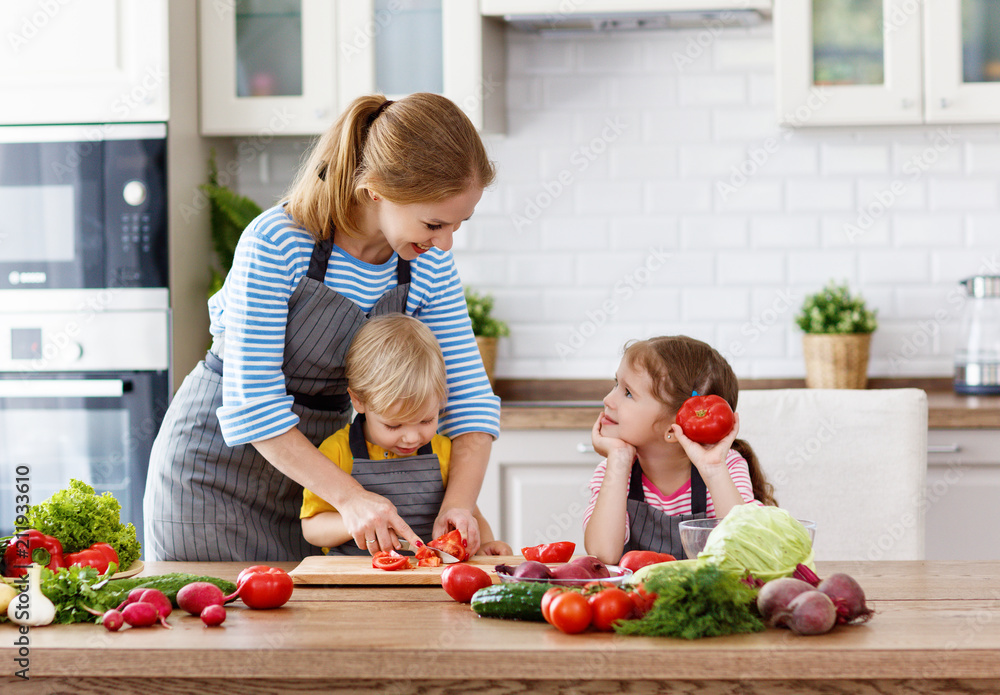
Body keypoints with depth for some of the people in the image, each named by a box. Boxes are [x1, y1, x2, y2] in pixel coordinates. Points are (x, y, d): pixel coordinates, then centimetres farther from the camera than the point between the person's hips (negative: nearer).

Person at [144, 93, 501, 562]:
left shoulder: (430, 265, -9)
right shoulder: (276, 244, -26)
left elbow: (470, 398, -7)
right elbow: (251, 404, -26)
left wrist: (459, 501, -24)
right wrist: (349, 496, -31)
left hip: (314, 458, 5)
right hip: (216, 463, -5)